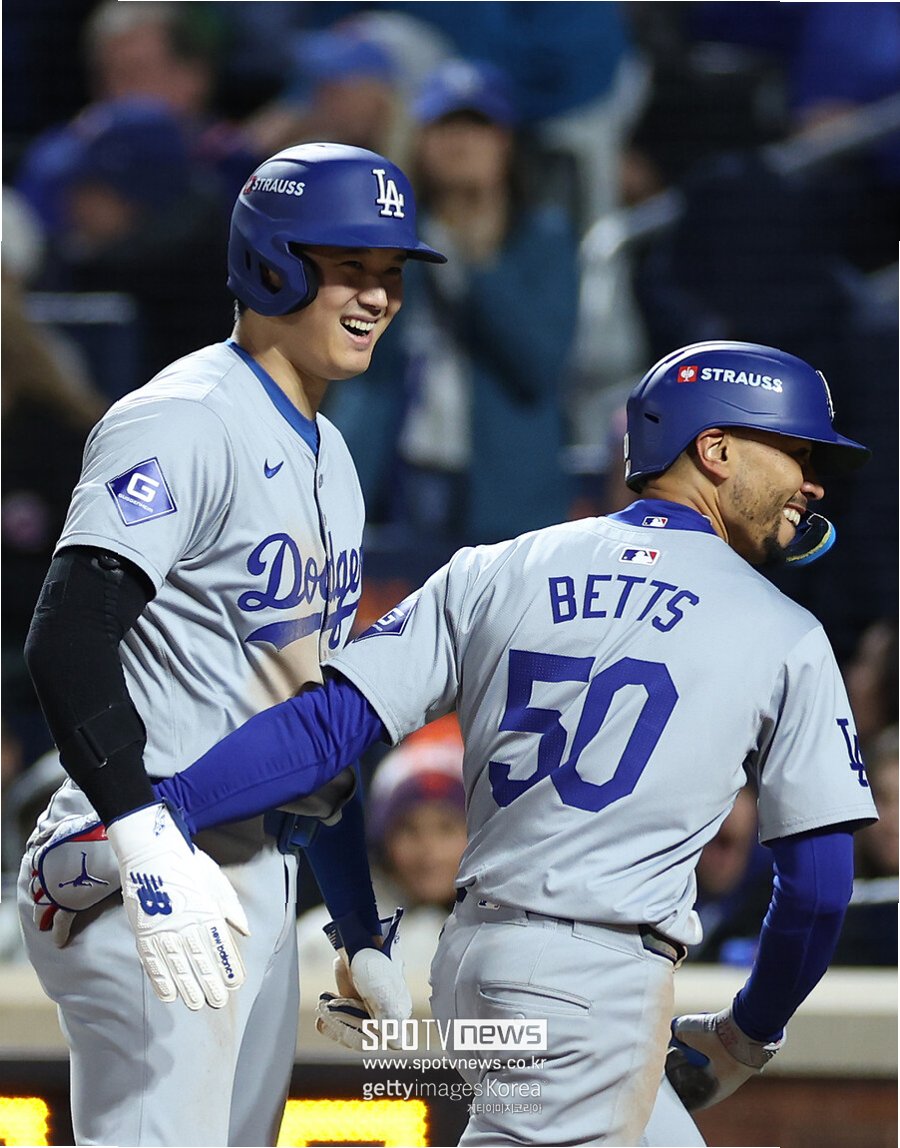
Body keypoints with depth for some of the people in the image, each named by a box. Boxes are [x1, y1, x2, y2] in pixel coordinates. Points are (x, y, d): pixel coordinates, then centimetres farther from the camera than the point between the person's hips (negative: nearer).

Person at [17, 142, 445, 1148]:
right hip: (143, 882, -10)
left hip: (260, 870, 10)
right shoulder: (181, 422, -12)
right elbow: (68, 638, -25)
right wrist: (149, 842, -37)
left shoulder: (329, 459, 19)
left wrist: (362, 932, 22)